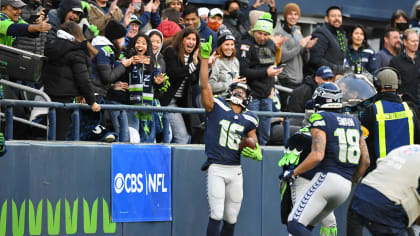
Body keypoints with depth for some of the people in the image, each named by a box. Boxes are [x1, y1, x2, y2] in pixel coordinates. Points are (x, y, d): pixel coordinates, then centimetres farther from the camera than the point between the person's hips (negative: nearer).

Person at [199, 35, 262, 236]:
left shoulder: (248, 119, 10)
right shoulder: (216, 106, 0)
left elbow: (255, 148, 15)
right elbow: (204, 85, -12)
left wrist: (254, 153, -9)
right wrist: (205, 57, -17)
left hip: (235, 170, 4)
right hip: (216, 168, -4)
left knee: (231, 218, 8)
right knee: (216, 215, -12)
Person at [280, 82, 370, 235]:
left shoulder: (320, 119, -3)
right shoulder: (353, 122, 18)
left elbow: (317, 156, -15)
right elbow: (365, 160, 18)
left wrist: (293, 173, -4)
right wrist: (353, 181, 31)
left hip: (327, 177, -8)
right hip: (346, 186, 8)